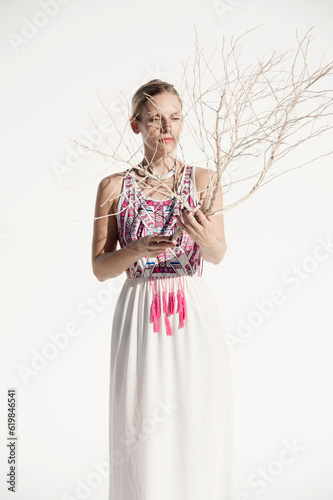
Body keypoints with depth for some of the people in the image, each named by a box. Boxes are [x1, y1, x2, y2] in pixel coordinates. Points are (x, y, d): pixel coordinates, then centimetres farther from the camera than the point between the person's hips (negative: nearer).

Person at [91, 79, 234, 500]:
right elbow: (100, 267, 1)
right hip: (139, 317, 0)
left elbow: (219, 254, -7)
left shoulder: (204, 181, 4)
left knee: (199, 426, 4)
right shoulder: (114, 187, 3)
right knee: (142, 432, 3)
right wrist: (139, 249, -18)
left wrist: (202, 235, -30)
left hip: (194, 315, 1)